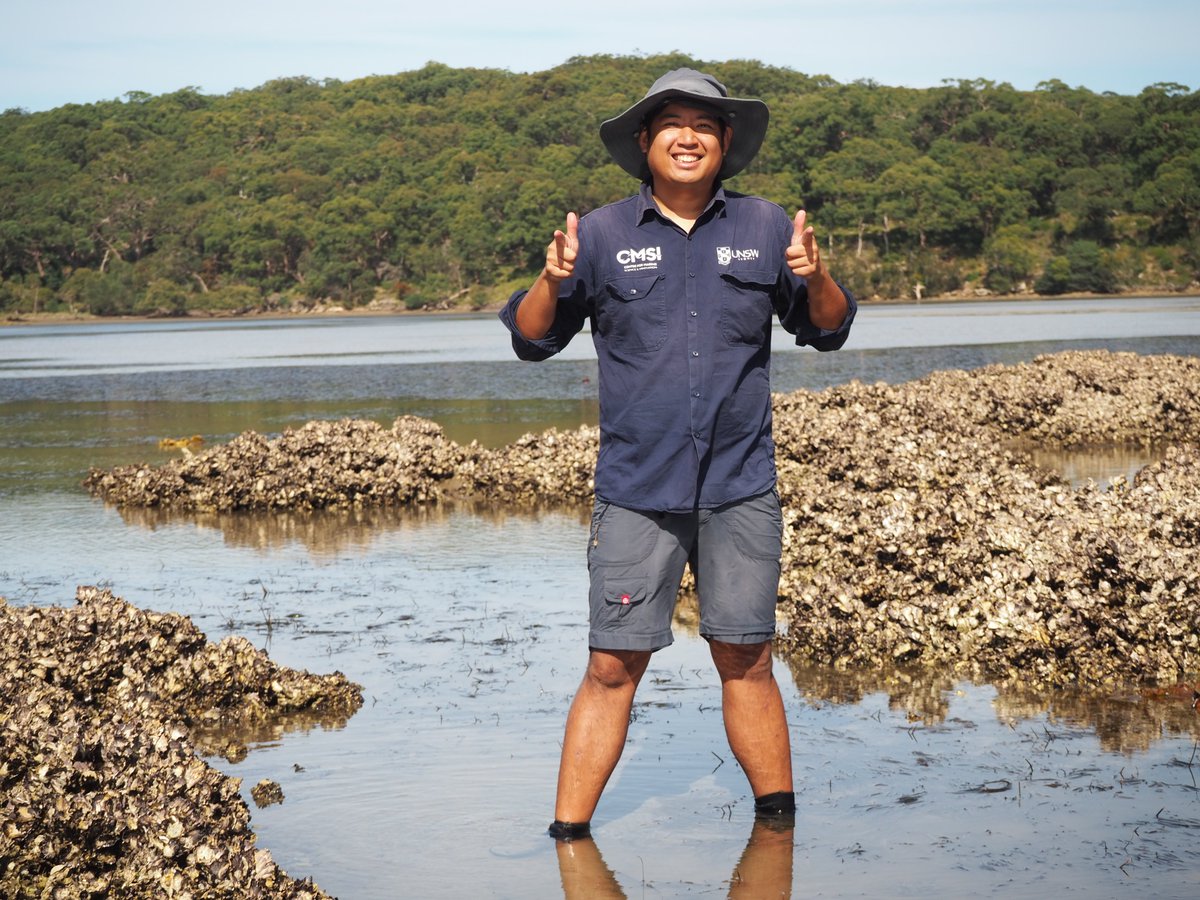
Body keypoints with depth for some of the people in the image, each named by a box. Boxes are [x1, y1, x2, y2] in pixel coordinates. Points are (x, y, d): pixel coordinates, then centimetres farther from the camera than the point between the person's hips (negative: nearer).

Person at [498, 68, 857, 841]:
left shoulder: (765, 227, 7)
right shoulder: (602, 234, 3)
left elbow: (828, 332, 11)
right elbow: (532, 340, 4)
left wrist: (817, 277, -10)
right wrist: (552, 280, -15)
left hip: (741, 489, 1)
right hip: (635, 493, -1)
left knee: (747, 663, 7)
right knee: (612, 668, -3)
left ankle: (779, 823, 20)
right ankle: (569, 837, 5)